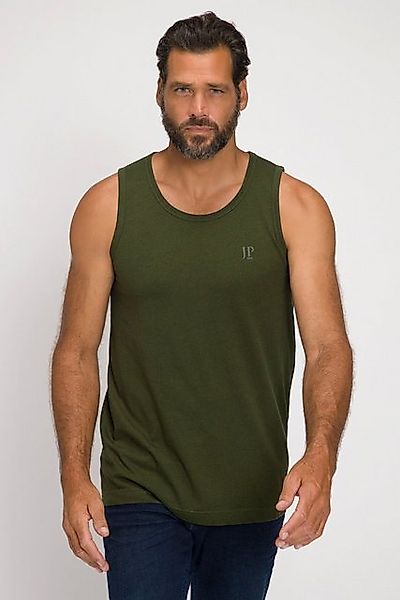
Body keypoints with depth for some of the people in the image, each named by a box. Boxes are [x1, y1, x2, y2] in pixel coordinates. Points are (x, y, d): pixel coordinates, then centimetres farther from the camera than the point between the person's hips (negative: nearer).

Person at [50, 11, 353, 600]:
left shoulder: (295, 208, -5)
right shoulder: (108, 207, -3)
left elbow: (328, 347, -12)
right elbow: (77, 351, -1)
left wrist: (320, 456, -30)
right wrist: (75, 479, -12)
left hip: (254, 491, 1)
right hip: (141, 490, -1)